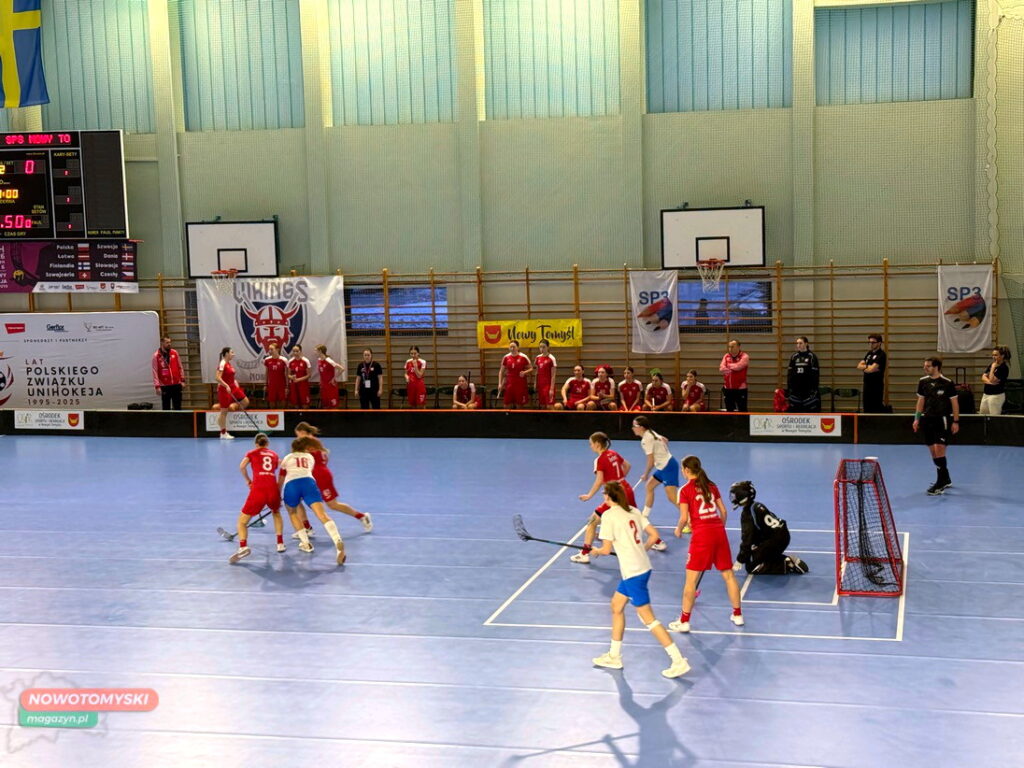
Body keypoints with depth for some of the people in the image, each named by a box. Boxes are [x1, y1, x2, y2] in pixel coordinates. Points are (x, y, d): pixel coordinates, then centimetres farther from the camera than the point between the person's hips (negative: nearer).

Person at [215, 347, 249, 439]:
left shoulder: (229, 364, 11)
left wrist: (235, 383, 15)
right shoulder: (222, 364, -15)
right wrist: (226, 386, -29)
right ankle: (223, 433, 5)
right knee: (224, 411, -1)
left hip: (232, 388, 9)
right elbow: (218, 378, -23)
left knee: (245, 402, 5)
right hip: (224, 389, -9)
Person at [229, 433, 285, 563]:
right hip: (273, 489, 3)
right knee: (276, 513, 34)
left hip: (258, 490, -3)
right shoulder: (274, 455, 24)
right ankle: (280, 544, 28)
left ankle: (243, 547, -18)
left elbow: (242, 467, 0)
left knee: (242, 521, 7)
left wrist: (248, 480, 14)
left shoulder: (252, 453, 16)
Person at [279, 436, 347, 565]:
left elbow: (281, 480, 35)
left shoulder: (287, 458, 29)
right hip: (308, 482, 0)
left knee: (292, 513, 27)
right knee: (322, 515, -14)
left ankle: (306, 544, 19)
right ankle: (338, 541, -36)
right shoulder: (310, 457, 33)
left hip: (290, 484, 0)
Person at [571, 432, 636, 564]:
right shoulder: (613, 454, 7)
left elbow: (599, 481, -21)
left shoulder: (600, 460, -13)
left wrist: (589, 495, -14)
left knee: (593, 521, -1)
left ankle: (585, 554, -6)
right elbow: (627, 466, 21)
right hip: (628, 490, 8)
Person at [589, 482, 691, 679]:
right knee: (616, 606, 21)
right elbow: (654, 535, 8)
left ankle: (679, 661, -5)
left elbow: (607, 549, -13)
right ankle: (614, 656, 30)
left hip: (633, 572, -9)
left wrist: (595, 551, 8)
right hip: (643, 566, 9)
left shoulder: (609, 516, -12)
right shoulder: (633, 511, 9)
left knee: (647, 618, -4)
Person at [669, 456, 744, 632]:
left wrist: (679, 530, 13)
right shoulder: (712, 486, 13)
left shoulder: (686, 490, -2)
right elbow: (723, 512, 14)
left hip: (701, 534, -5)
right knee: (728, 575, 14)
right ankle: (737, 615, 23)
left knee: (691, 579, 1)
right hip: (719, 532, 5)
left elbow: (684, 518, -6)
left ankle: (684, 621, 5)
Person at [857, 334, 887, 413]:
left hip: (876, 386, -8)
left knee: (877, 410, -7)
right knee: (867, 409, 10)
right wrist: (867, 366, -10)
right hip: (867, 385, 8)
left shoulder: (881, 355, -11)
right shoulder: (869, 353, 15)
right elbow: (859, 365, 9)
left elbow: (871, 369, -21)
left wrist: (864, 367, -2)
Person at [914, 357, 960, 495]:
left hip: (943, 419, -5)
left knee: (939, 449, -11)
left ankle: (940, 485, -7)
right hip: (928, 419, 6)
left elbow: (955, 403, -4)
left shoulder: (947, 383, -10)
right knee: (933, 451, 9)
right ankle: (946, 480, 25)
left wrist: (956, 421, -7)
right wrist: (917, 418, 9)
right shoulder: (923, 382, 4)